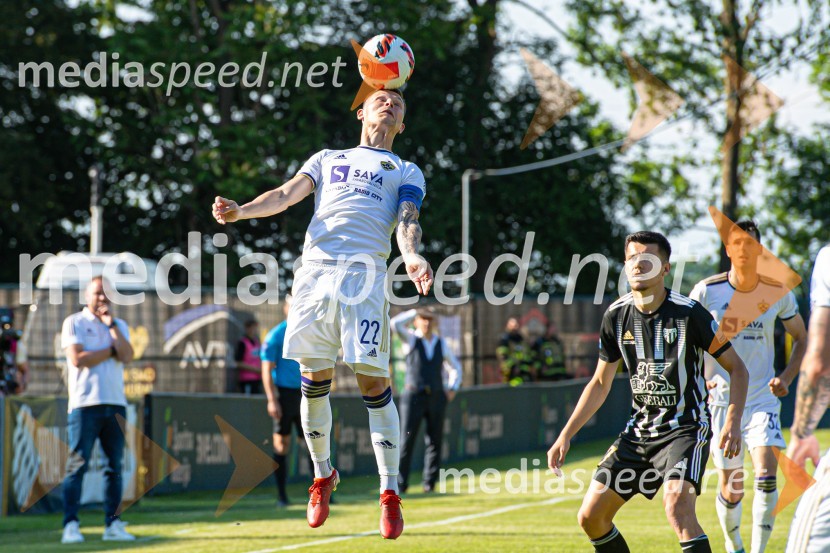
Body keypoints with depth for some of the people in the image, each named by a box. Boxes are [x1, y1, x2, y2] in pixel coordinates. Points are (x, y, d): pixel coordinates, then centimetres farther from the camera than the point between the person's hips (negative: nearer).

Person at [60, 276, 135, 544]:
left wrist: (111, 326, -4)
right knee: (77, 466, -9)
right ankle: (71, 525, -10)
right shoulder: (74, 323, 4)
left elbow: (127, 356, -1)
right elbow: (78, 359, -11)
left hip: (116, 404, 5)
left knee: (115, 466, 4)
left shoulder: (119, 326, 17)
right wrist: (111, 350, -3)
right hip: (85, 404, -5)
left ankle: (113, 524, 8)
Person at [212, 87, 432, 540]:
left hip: (365, 273, -2)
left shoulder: (406, 172, 23)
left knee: (373, 383, -9)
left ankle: (389, 494, -3)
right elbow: (287, 195, 15)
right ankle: (322, 475, 18)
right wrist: (239, 211, -4)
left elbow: (407, 221, 5)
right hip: (315, 267, 2)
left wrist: (412, 257, -18)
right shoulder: (327, 159, 29)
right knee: (314, 381, 0)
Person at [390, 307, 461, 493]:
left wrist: (452, 388, 9)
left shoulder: (441, 343, 12)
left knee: (435, 441, 3)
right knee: (407, 440, -8)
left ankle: (429, 482, 9)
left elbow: (455, 367, 23)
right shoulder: (411, 339, 2)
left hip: (437, 397, 4)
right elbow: (395, 323, -17)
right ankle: (400, 483, -5)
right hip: (414, 396, -4)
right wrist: (415, 311, -5)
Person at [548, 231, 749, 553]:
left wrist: (733, 422, -20)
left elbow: (737, 369, -6)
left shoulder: (688, 313, -14)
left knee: (677, 506, -31)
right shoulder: (617, 316, 1)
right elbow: (600, 384, 13)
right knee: (591, 516, 1)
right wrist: (565, 436, 9)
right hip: (639, 430, 6)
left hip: (686, 427, -6)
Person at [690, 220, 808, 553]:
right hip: (722, 399, 0)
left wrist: (787, 378, -4)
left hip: (763, 398, 0)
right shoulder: (707, 291, -5)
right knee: (731, 491, 3)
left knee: (766, 475, -19)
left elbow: (801, 339, 11)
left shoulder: (778, 292, -1)